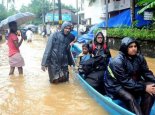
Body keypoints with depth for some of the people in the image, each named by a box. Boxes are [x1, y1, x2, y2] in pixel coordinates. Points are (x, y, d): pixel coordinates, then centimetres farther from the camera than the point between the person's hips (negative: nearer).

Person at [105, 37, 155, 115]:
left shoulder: (139, 58, -3)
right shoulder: (117, 61, -22)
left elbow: (146, 72, -1)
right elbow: (125, 81, -25)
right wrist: (144, 88, -28)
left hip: (134, 83, 6)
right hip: (117, 86, -6)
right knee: (130, 98, -34)